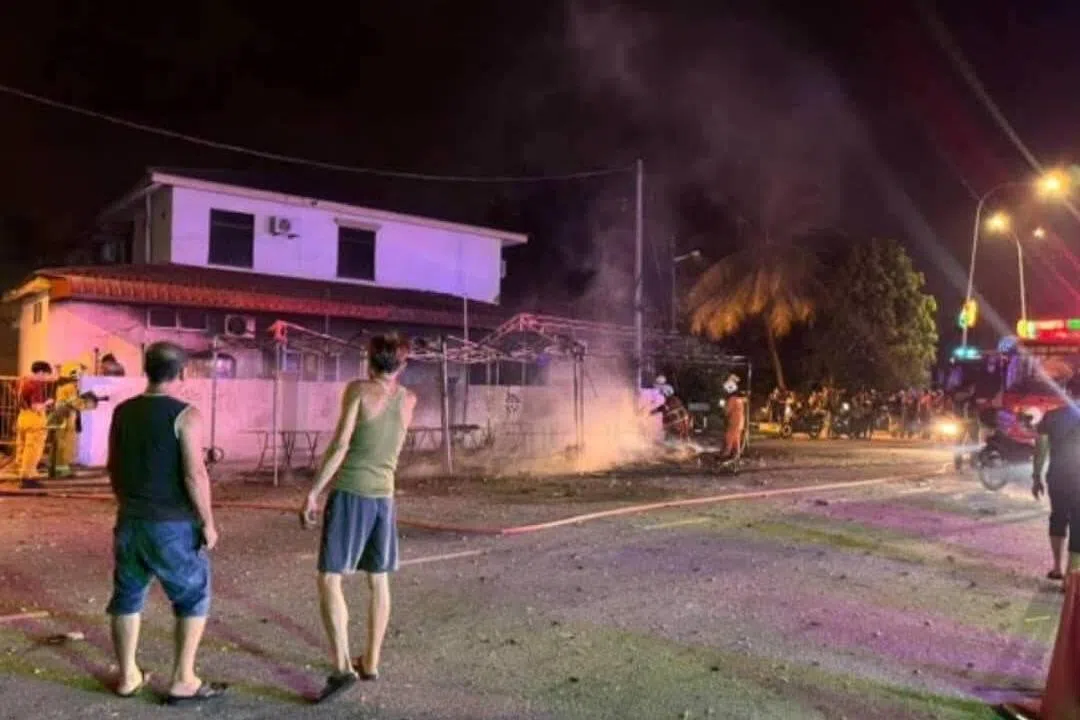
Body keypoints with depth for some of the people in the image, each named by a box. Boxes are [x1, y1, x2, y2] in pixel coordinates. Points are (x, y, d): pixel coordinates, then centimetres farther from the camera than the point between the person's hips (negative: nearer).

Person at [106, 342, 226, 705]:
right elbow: (195, 475, -19)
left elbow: (113, 468, 14)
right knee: (192, 599, 7)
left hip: (130, 520, 6)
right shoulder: (185, 415, -15)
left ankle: (128, 676, 27)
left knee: (127, 596, 17)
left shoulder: (122, 412, 5)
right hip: (174, 524, -6)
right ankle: (183, 681, 8)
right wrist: (208, 522, -10)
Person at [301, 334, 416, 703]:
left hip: (349, 494, -5)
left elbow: (340, 444, -15)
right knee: (379, 580, 15)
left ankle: (342, 667, -11)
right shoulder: (408, 401, 7)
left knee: (329, 579, -2)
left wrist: (312, 493, -12)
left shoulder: (358, 389, -7)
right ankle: (371, 661, 23)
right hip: (384, 497, 5)